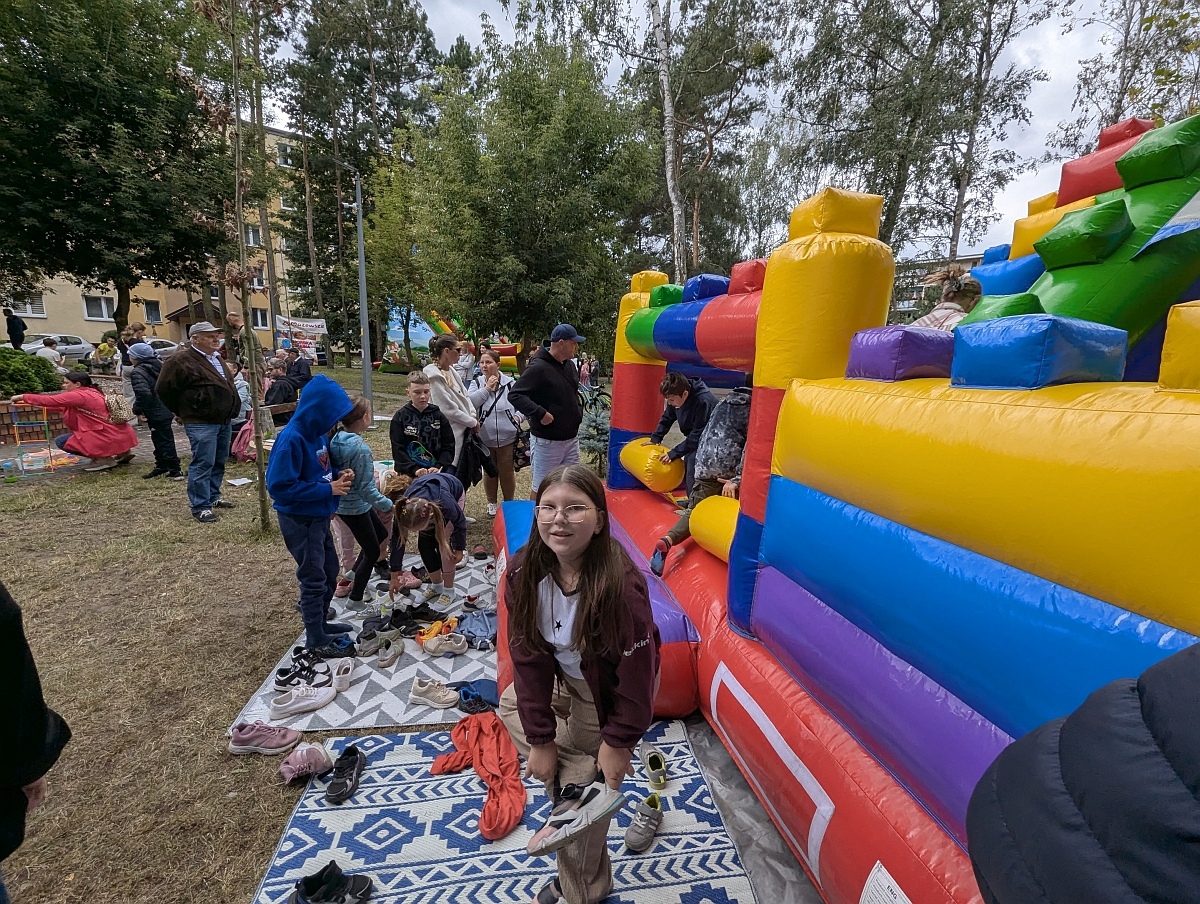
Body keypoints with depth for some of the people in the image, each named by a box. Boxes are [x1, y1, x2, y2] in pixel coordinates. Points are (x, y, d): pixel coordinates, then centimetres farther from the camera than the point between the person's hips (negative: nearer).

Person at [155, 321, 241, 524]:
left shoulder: (217, 358, 16)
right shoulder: (182, 360, -12)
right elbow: (164, 389, -9)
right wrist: (180, 411, 0)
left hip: (224, 421, 9)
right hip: (201, 423, -9)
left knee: (219, 461, 16)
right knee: (202, 464, -6)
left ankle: (213, 497, 29)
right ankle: (200, 507, 1)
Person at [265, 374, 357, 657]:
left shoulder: (317, 432, 1)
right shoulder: (291, 439, -25)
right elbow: (279, 485, -26)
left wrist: (339, 476, -6)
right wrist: (329, 489, -23)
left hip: (318, 516, 8)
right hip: (299, 520, -8)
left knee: (329, 571, 20)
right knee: (314, 579, 4)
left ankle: (320, 622, 39)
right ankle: (316, 640, 21)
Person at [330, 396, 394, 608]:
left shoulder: (337, 439, -4)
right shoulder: (361, 447, -29)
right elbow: (367, 490, -27)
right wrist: (391, 507, -22)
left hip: (342, 501, 8)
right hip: (355, 507, -8)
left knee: (380, 534, 27)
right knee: (372, 551, 12)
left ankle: (353, 576, 39)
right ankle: (356, 598, 26)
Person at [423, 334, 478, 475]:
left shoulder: (451, 370, 10)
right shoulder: (434, 376, -16)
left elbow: (465, 395, 15)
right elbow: (448, 410, -17)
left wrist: (473, 416, -2)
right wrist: (473, 422, -9)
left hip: (463, 431, 9)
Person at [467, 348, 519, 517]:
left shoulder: (510, 383, -3)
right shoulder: (476, 383, 1)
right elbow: (469, 403, -15)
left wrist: (517, 416, -13)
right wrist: (487, 388, -17)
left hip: (507, 438, -1)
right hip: (485, 438, 2)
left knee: (507, 472, 9)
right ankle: (492, 503, 33)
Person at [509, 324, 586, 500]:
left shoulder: (569, 365, 9)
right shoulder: (538, 368, -17)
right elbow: (514, 394, -21)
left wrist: (579, 411, 13)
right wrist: (539, 413, -27)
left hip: (571, 438, 8)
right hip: (546, 441, -8)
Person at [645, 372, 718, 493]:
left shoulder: (703, 402, -34)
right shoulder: (677, 395, -12)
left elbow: (697, 436, -30)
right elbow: (667, 418, 6)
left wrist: (674, 453, -27)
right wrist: (655, 438, -1)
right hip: (694, 438, 8)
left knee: (693, 459, -22)